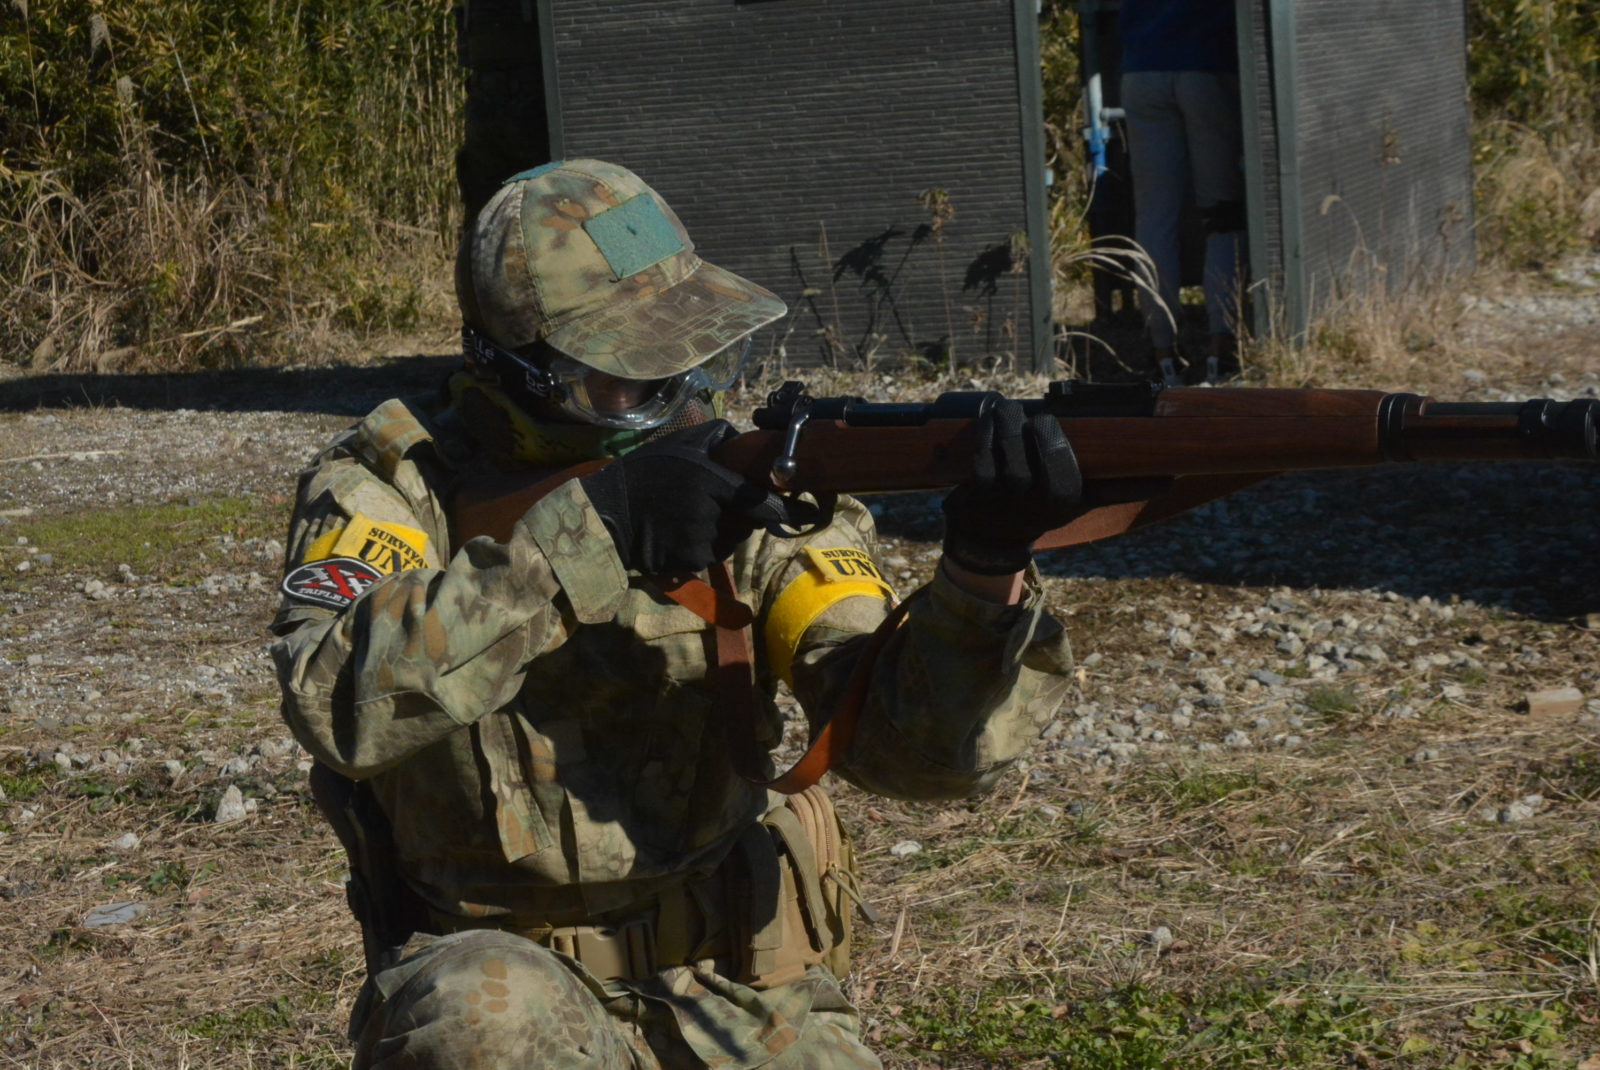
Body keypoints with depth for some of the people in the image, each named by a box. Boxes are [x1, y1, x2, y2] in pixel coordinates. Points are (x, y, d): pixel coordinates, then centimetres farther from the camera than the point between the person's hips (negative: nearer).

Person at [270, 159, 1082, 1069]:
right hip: (507, 969, -1)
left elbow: (921, 742, -14)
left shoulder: (749, 491, -5)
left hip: (734, 992, 2)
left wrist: (987, 567, -33)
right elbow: (344, 702, -30)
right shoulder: (393, 485, -9)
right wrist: (583, 535, -34)